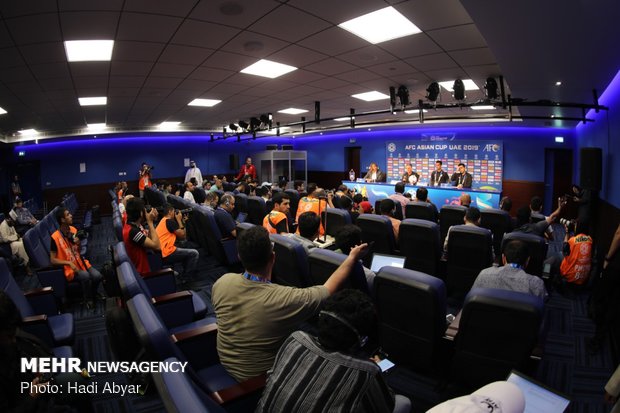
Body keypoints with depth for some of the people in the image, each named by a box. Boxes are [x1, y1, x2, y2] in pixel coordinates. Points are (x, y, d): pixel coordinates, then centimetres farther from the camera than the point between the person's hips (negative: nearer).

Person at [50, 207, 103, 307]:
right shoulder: (55, 237, -17)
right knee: (85, 276, -32)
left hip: (80, 262, 5)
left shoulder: (73, 230, 1)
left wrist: (78, 244, -9)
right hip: (69, 268, -5)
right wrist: (69, 263, -24)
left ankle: (92, 295, 11)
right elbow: (53, 260, -12)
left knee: (97, 276, -18)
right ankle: (88, 300, -8)